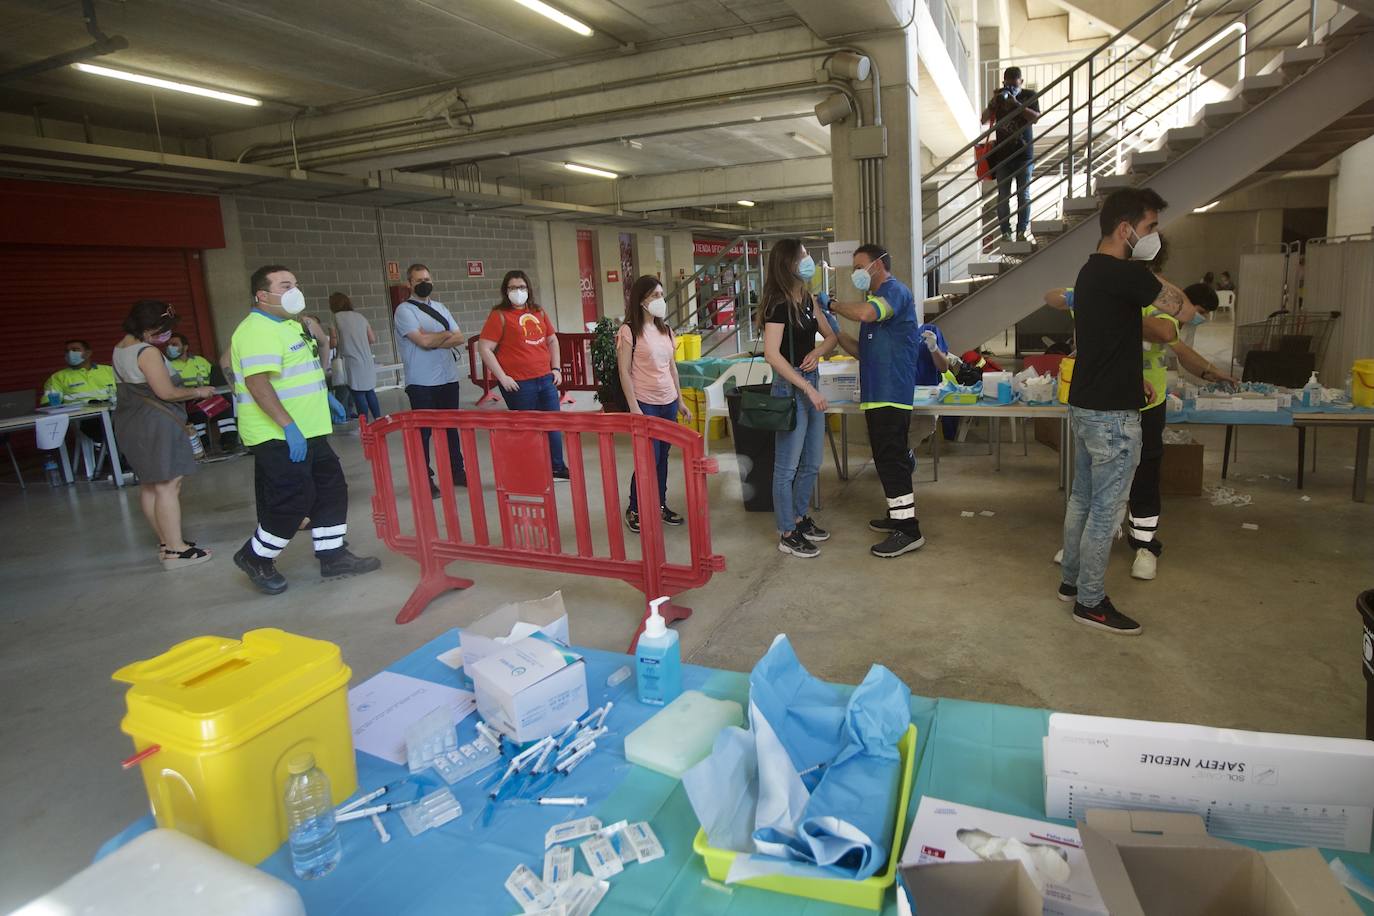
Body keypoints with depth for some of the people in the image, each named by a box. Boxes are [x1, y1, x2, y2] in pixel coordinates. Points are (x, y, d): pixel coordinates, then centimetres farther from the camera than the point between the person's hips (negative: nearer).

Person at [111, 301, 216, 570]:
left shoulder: (120, 348, 12)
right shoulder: (148, 352, -18)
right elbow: (166, 392, -22)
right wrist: (197, 392, -7)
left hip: (132, 423, 10)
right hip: (155, 425, -10)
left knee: (149, 486, 15)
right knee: (168, 486, -7)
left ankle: (165, 541, 26)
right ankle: (175, 550, -6)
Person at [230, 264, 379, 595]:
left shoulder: (291, 325, 15)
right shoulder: (258, 331, -18)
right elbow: (257, 383, -27)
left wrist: (325, 397, 23)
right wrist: (289, 426, -31)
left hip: (308, 431, 10)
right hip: (279, 436, -10)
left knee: (330, 489, 11)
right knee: (293, 499, -6)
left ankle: (332, 555, 19)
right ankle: (254, 557, 15)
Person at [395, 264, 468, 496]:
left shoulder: (440, 307, 14)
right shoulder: (404, 310, -5)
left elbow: (460, 338, 4)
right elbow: (424, 341, -19)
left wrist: (434, 341, -11)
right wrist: (446, 334, -2)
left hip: (449, 379, 6)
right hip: (422, 383, -6)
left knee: (451, 428, 13)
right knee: (423, 432, 0)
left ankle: (457, 472, 23)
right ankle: (425, 481, 6)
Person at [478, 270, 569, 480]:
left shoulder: (538, 312, 12)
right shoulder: (499, 315, -5)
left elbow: (552, 340, 22)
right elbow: (484, 348, -9)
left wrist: (556, 368, 12)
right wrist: (502, 377, -13)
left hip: (546, 379, 6)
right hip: (519, 384, -6)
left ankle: (557, 468, 28)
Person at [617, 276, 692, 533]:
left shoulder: (665, 329, 11)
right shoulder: (629, 331, -9)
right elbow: (624, 372, -12)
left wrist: (680, 401, 15)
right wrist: (634, 407, -17)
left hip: (668, 403, 6)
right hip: (645, 403, -6)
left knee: (662, 457, 10)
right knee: (650, 459, -5)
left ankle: (660, 505, 23)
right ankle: (634, 510, 12)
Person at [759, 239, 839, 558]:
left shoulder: (807, 299, 11)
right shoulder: (779, 304, -14)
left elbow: (831, 336, 18)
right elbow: (772, 354, -22)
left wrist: (818, 352, -5)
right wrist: (807, 388, -21)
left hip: (811, 383, 9)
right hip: (790, 387, -9)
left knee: (812, 463, 16)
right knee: (788, 466, 0)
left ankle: (800, 518, 32)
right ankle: (787, 535, 10)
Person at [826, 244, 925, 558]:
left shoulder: (895, 290, -9)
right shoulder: (876, 299, 22)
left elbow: (864, 313, -31)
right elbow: (864, 351, 22)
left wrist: (833, 304, -13)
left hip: (891, 395, -10)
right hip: (877, 394, 10)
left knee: (891, 461, -9)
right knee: (888, 460, 16)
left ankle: (909, 531, -5)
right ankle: (899, 515, 28)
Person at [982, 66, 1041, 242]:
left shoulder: (1029, 95, 2)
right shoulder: (999, 96, 7)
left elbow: (1036, 118, -12)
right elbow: (984, 119, 3)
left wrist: (1016, 104, -19)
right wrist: (993, 104, -14)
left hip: (1024, 154, -1)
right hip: (1002, 154, 1)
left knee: (1024, 195, 1)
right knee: (1003, 196, 0)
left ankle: (1022, 231, 8)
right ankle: (1005, 231, 6)